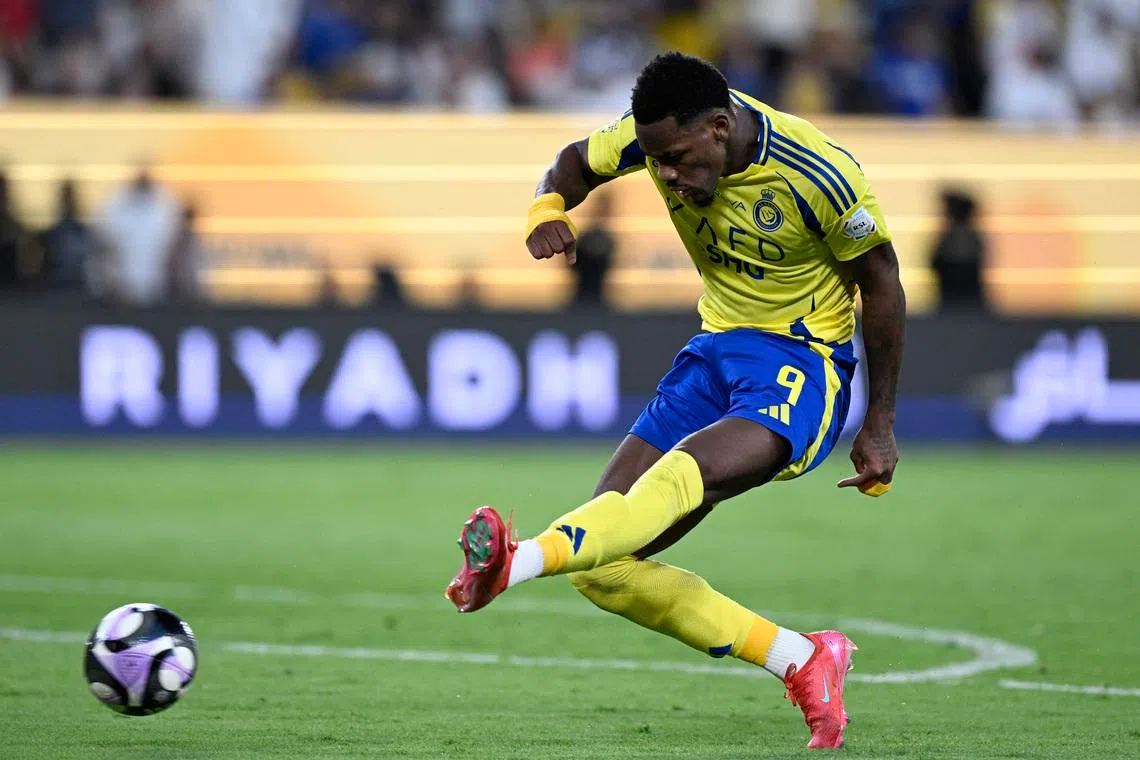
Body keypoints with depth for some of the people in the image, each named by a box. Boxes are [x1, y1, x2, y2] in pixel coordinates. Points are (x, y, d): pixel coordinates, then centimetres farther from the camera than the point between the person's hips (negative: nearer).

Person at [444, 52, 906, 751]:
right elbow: (579, 162, 12)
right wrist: (548, 209, -14)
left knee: (687, 470, -39)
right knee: (603, 566, -8)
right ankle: (803, 663, -5)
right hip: (717, 352, 7)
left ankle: (519, 562, -61)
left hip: (805, 368, -7)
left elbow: (882, 285, -7)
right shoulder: (662, 134, -7)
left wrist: (881, 426, -3)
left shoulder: (819, 175, -20)